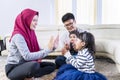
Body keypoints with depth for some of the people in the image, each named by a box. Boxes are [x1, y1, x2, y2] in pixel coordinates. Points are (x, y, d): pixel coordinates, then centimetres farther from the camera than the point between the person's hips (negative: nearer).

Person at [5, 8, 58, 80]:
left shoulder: (31, 33, 6)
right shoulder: (18, 35, -20)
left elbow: (38, 50, 3)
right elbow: (27, 56, -29)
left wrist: (51, 48, -13)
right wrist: (47, 50, -28)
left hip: (25, 65, 9)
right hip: (13, 69, -9)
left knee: (52, 65, 4)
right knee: (34, 65, -39)